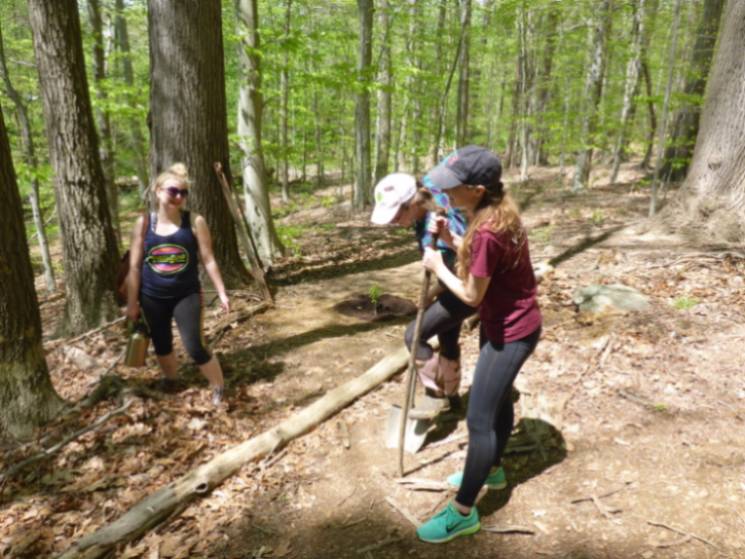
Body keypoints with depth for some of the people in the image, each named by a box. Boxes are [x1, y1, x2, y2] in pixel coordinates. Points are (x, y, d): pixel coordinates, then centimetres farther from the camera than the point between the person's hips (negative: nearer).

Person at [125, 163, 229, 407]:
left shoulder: (195, 222, -8)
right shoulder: (144, 223, -4)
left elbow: (208, 259, -4)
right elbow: (135, 266, 1)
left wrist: (222, 293, -6)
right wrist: (132, 302, 2)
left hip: (186, 295, -2)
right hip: (152, 297, 3)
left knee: (195, 348, -10)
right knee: (161, 345, 18)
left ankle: (220, 388, 12)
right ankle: (170, 381, 45)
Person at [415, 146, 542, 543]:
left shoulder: (488, 231, -32)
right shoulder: (493, 213, -2)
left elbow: (472, 295, -22)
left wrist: (437, 267, -9)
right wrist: (451, 239, -2)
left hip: (512, 331, -10)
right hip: (503, 322, 10)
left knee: (479, 419, -1)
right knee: (498, 398, 25)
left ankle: (462, 513, 14)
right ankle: (491, 469, 47)